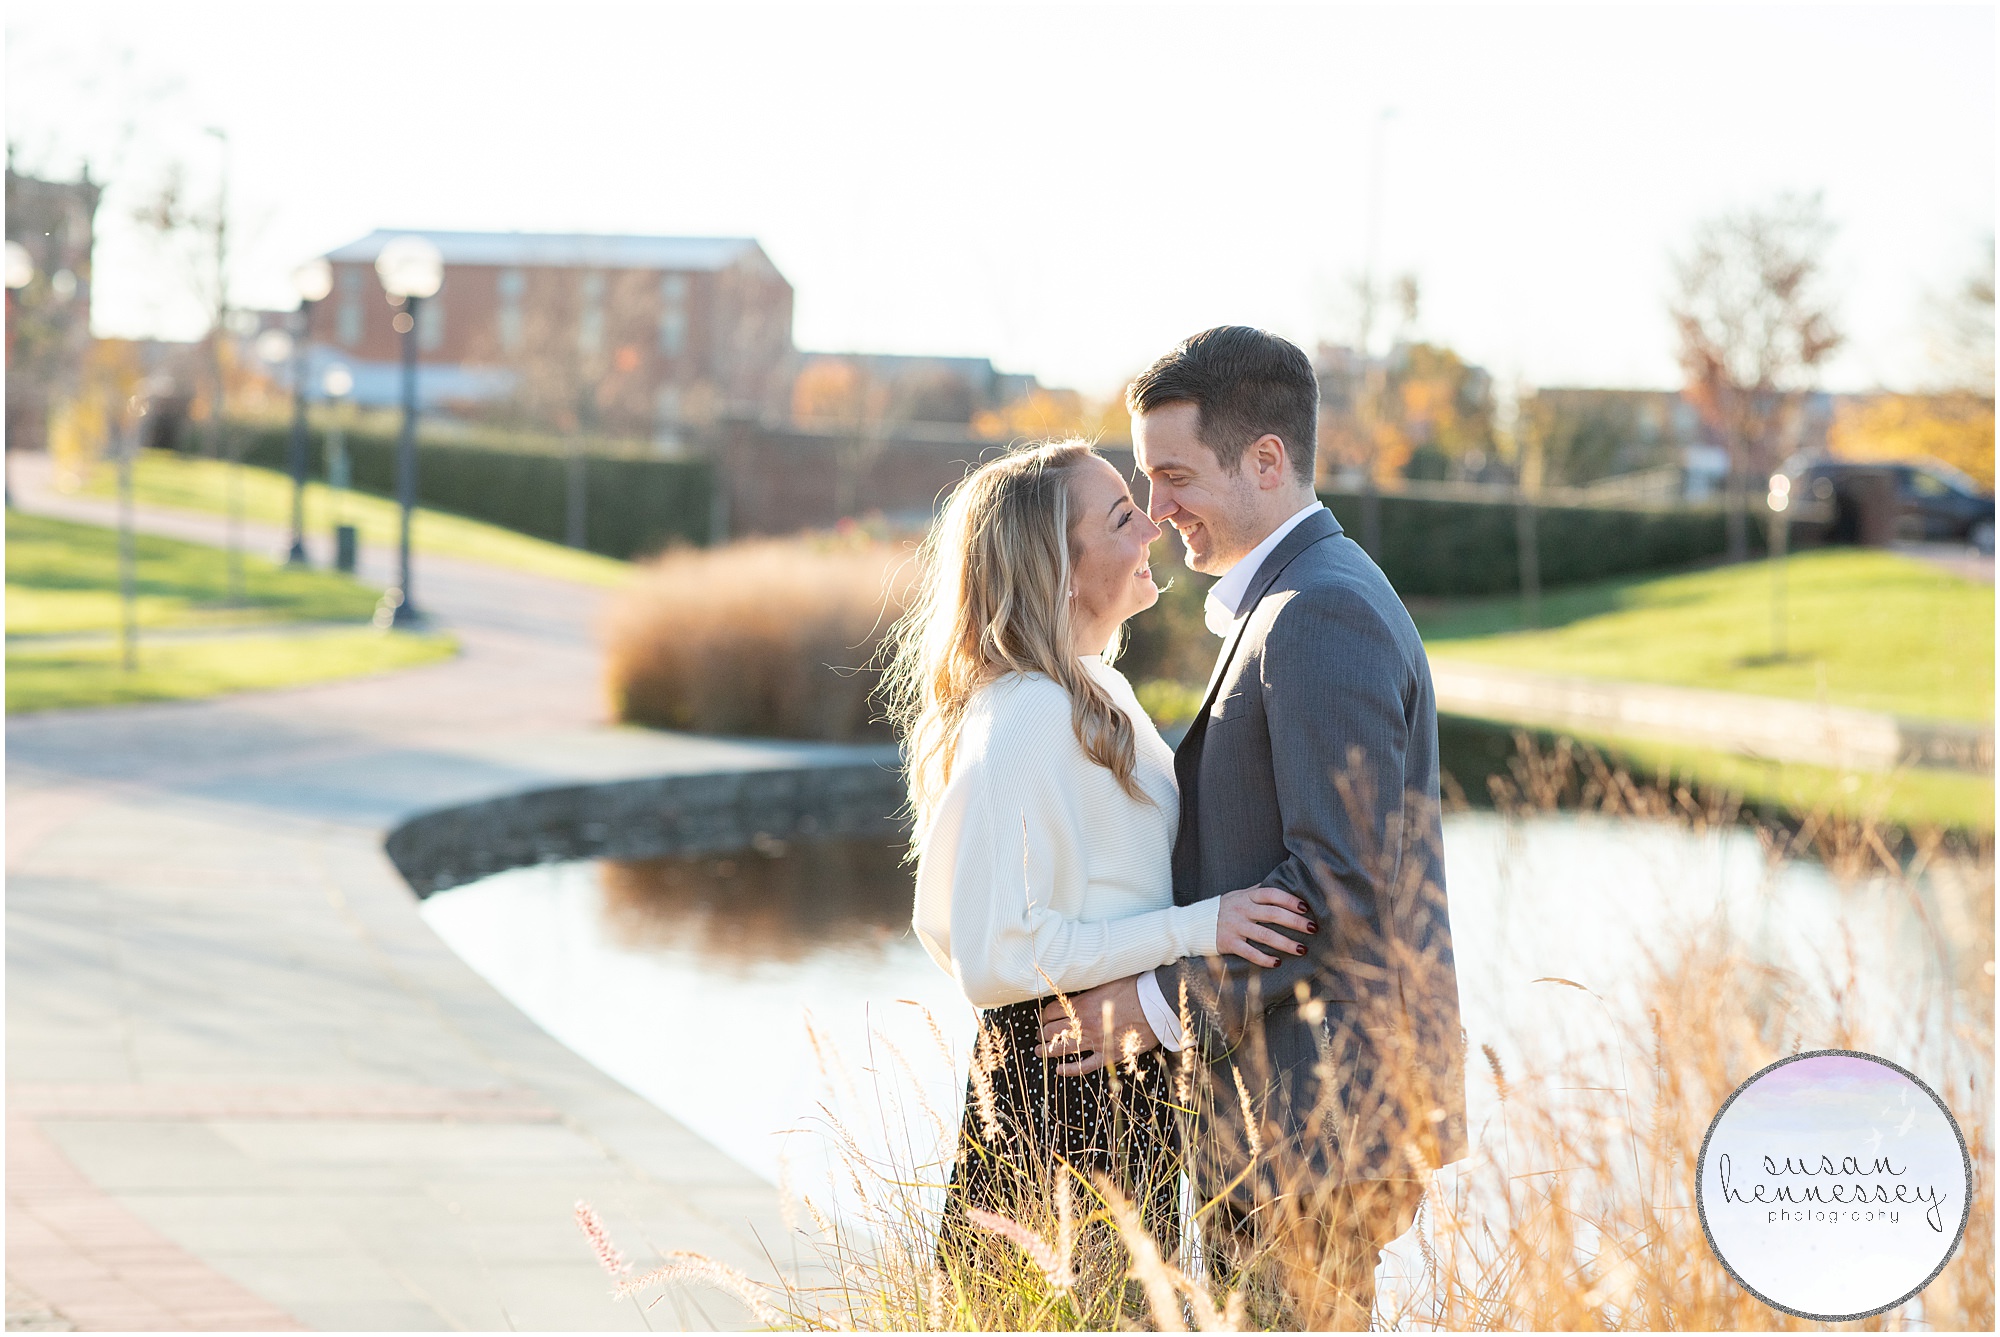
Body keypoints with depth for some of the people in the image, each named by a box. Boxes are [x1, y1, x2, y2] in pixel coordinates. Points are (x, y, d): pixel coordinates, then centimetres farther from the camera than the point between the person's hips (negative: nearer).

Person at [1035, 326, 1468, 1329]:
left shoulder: (1321, 614, -16)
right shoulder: (1299, 605, 18)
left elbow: (1348, 880, -22)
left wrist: (1167, 1001, -17)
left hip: (1324, 1112, -10)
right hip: (1280, 1118, 10)